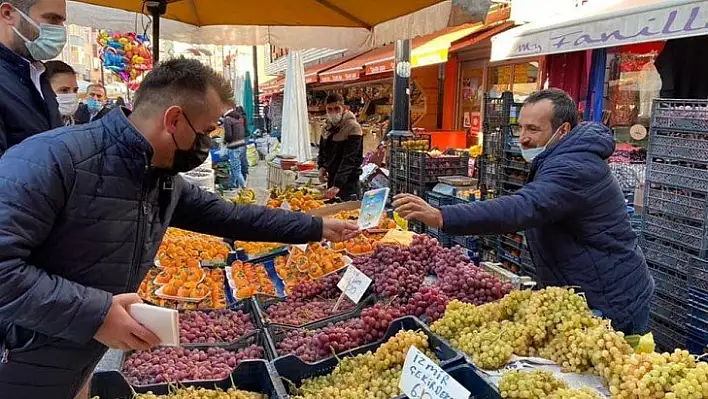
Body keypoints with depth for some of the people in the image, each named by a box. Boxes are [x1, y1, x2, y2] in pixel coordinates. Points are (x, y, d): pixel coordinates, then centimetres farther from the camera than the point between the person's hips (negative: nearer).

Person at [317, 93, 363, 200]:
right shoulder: (327, 128, 9)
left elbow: (349, 159, -22)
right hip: (331, 180, 7)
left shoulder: (353, 127, -14)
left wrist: (338, 185, -30)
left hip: (348, 182, -7)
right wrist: (321, 166, -1)